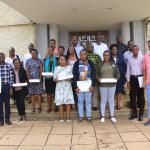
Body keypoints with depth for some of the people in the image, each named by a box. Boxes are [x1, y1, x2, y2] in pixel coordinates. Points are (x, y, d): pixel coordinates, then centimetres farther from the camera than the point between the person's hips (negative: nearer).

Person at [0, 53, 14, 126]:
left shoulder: (9, 66, 0)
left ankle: (7, 119, 20)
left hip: (6, 87, -1)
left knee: (7, 103, 8)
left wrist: (11, 88, -4)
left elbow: (11, 77, 0)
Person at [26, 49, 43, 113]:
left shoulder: (39, 60, 5)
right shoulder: (28, 61, 8)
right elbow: (27, 71, 4)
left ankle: (39, 107, 6)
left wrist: (40, 78, -9)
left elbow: (41, 70, 1)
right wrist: (29, 79, -6)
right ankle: (33, 108, 7)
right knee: (32, 94, 2)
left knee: (39, 93, -2)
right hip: (31, 80, 1)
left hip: (38, 79, -1)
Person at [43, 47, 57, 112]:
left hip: (54, 78, -2)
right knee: (48, 93, 7)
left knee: (55, 92, 0)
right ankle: (49, 106, 17)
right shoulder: (45, 60, 9)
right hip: (47, 78, 2)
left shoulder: (56, 59, 1)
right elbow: (43, 69, 12)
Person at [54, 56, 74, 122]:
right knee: (60, 102, -3)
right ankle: (61, 118, 6)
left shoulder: (69, 67, 11)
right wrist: (56, 79, -14)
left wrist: (69, 78, -14)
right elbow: (54, 78, 8)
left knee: (68, 102, -5)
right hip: (59, 86, 1)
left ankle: (68, 117, 4)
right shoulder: (56, 68, 12)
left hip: (67, 86, 0)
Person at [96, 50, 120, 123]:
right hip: (103, 85, -1)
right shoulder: (100, 65, 5)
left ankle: (112, 116, 17)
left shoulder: (113, 64, 7)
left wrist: (116, 78, -9)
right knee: (103, 100, 4)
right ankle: (102, 116, 13)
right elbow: (97, 74, 5)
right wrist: (99, 79, -13)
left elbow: (118, 73, 8)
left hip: (112, 85, 1)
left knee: (111, 100, 8)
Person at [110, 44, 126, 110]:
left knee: (119, 91, 1)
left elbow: (124, 66, 11)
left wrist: (124, 74, 4)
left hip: (120, 76, 2)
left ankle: (118, 104, 8)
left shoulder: (121, 57, 10)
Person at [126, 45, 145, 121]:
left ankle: (141, 114, 14)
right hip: (133, 78, 3)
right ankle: (134, 113, 22)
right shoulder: (130, 59, 7)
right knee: (133, 96, 8)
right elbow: (128, 70, 10)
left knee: (141, 96, 4)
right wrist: (128, 81, 7)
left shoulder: (142, 57, -3)